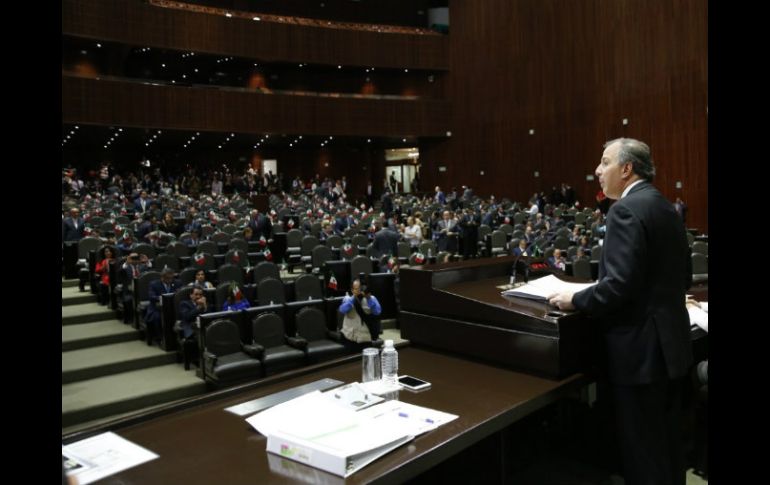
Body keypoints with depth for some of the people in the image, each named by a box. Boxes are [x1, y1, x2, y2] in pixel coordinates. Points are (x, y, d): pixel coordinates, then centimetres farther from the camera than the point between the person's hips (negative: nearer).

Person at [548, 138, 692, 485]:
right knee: (666, 443, 21)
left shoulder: (626, 210, -18)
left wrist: (575, 300, -12)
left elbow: (619, 285, -27)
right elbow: (680, 278, 15)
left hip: (640, 348, -10)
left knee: (641, 449, 4)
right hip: (670, 342, 10)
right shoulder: (665, 207, 11)